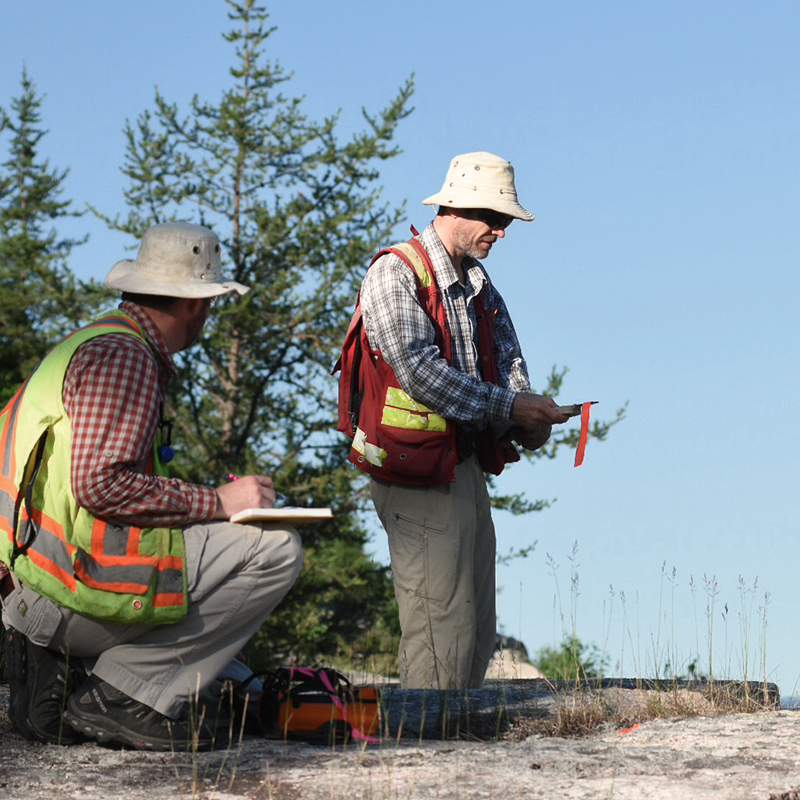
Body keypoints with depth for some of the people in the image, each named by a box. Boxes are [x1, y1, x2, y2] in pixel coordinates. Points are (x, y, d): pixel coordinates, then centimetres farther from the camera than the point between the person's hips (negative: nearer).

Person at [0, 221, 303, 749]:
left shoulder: (101, 345, 21)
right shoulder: (123, 356, -11)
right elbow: (101, 483, -21)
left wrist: (206, 503, 14)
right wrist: (216, 502, -14)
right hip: (67, 587, -10)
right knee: (274, 548, -12)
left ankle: (63, 666, 11)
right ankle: (121, 691, -10)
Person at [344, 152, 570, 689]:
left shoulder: (480, 285, 17)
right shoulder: (396, 272, -9)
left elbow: (508, 360, 12)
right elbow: (418, 369, -20)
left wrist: (528, 418, -10)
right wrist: (507, 408, -20)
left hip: (467, 467, 9)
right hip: (417, 471, -9)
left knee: (478, 632, 11)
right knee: (442, 629, -11)